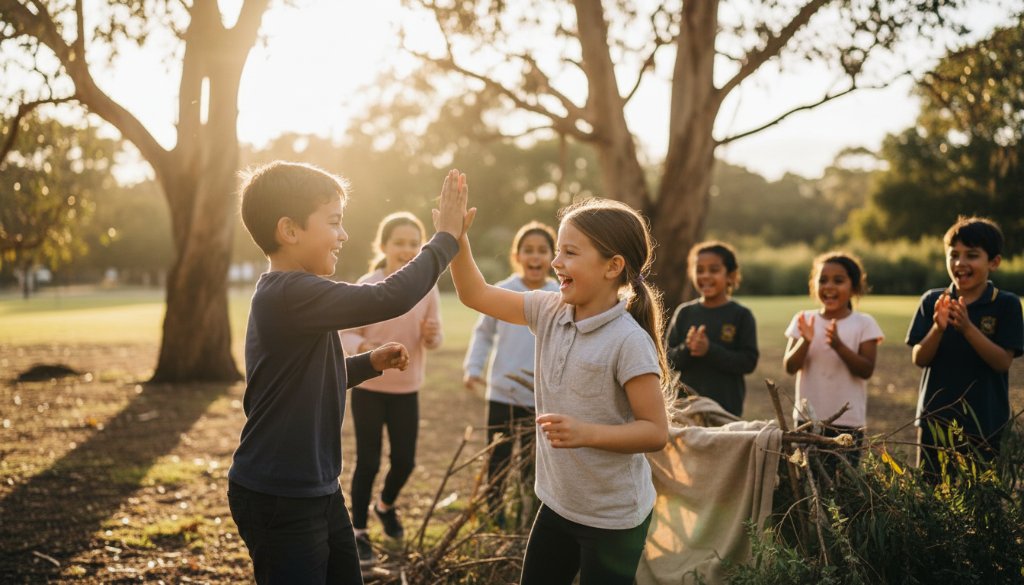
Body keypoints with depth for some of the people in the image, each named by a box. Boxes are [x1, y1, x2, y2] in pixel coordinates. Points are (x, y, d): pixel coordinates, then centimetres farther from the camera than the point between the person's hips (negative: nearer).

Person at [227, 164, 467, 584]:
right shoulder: (291, 294, -22)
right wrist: (446, 238, -16)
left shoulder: (285, 296, 10)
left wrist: (371, 362, 8)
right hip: (278, 501, -10)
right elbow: (390, 298, -28)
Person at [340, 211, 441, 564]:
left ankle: (386, 505, 40)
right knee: (368, 461, 1)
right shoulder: (367, 287, -13)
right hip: (368, 388, -3)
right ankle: (358, 531, 19)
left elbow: (433, 340, 4)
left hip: (407, 390, 3)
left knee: (405, 461, 8)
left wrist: (432, 335, -20)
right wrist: (363, 346, -32)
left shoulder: (427, 288, -4)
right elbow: (345, 334, -10)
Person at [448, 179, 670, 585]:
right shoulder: (549, 312, -3)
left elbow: (655, 431, -20)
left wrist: (587, 433, -32)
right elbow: (476, 295, 3)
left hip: (613, 517, -7)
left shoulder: (628, 341, -23)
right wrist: (455, 236, -10)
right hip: (557, 503, 7)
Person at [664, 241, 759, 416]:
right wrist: (687, 348, -16)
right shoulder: (684, 313, 7)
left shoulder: (741, 315, 0)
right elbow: (668, 360, 4)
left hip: (727, 407, -2)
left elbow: (748, 362, -8)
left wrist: (709, 350, -18)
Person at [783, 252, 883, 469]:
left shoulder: (863, 323, -2)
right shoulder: (804, 320, 3)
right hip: (808, 419, 2)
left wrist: (838, 345, -24)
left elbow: (866, 370, -9)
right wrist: (805, 341, -21)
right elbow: (790, 367, -3)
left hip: (848, 421, -2)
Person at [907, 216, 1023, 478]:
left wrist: (967, 328, -24)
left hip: (986, 425, -2)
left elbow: (1003, 362, -11)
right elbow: (919, 359, -2)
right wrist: (938, 328, -21)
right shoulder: (932, 301, 2)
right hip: (936, 420, 2)